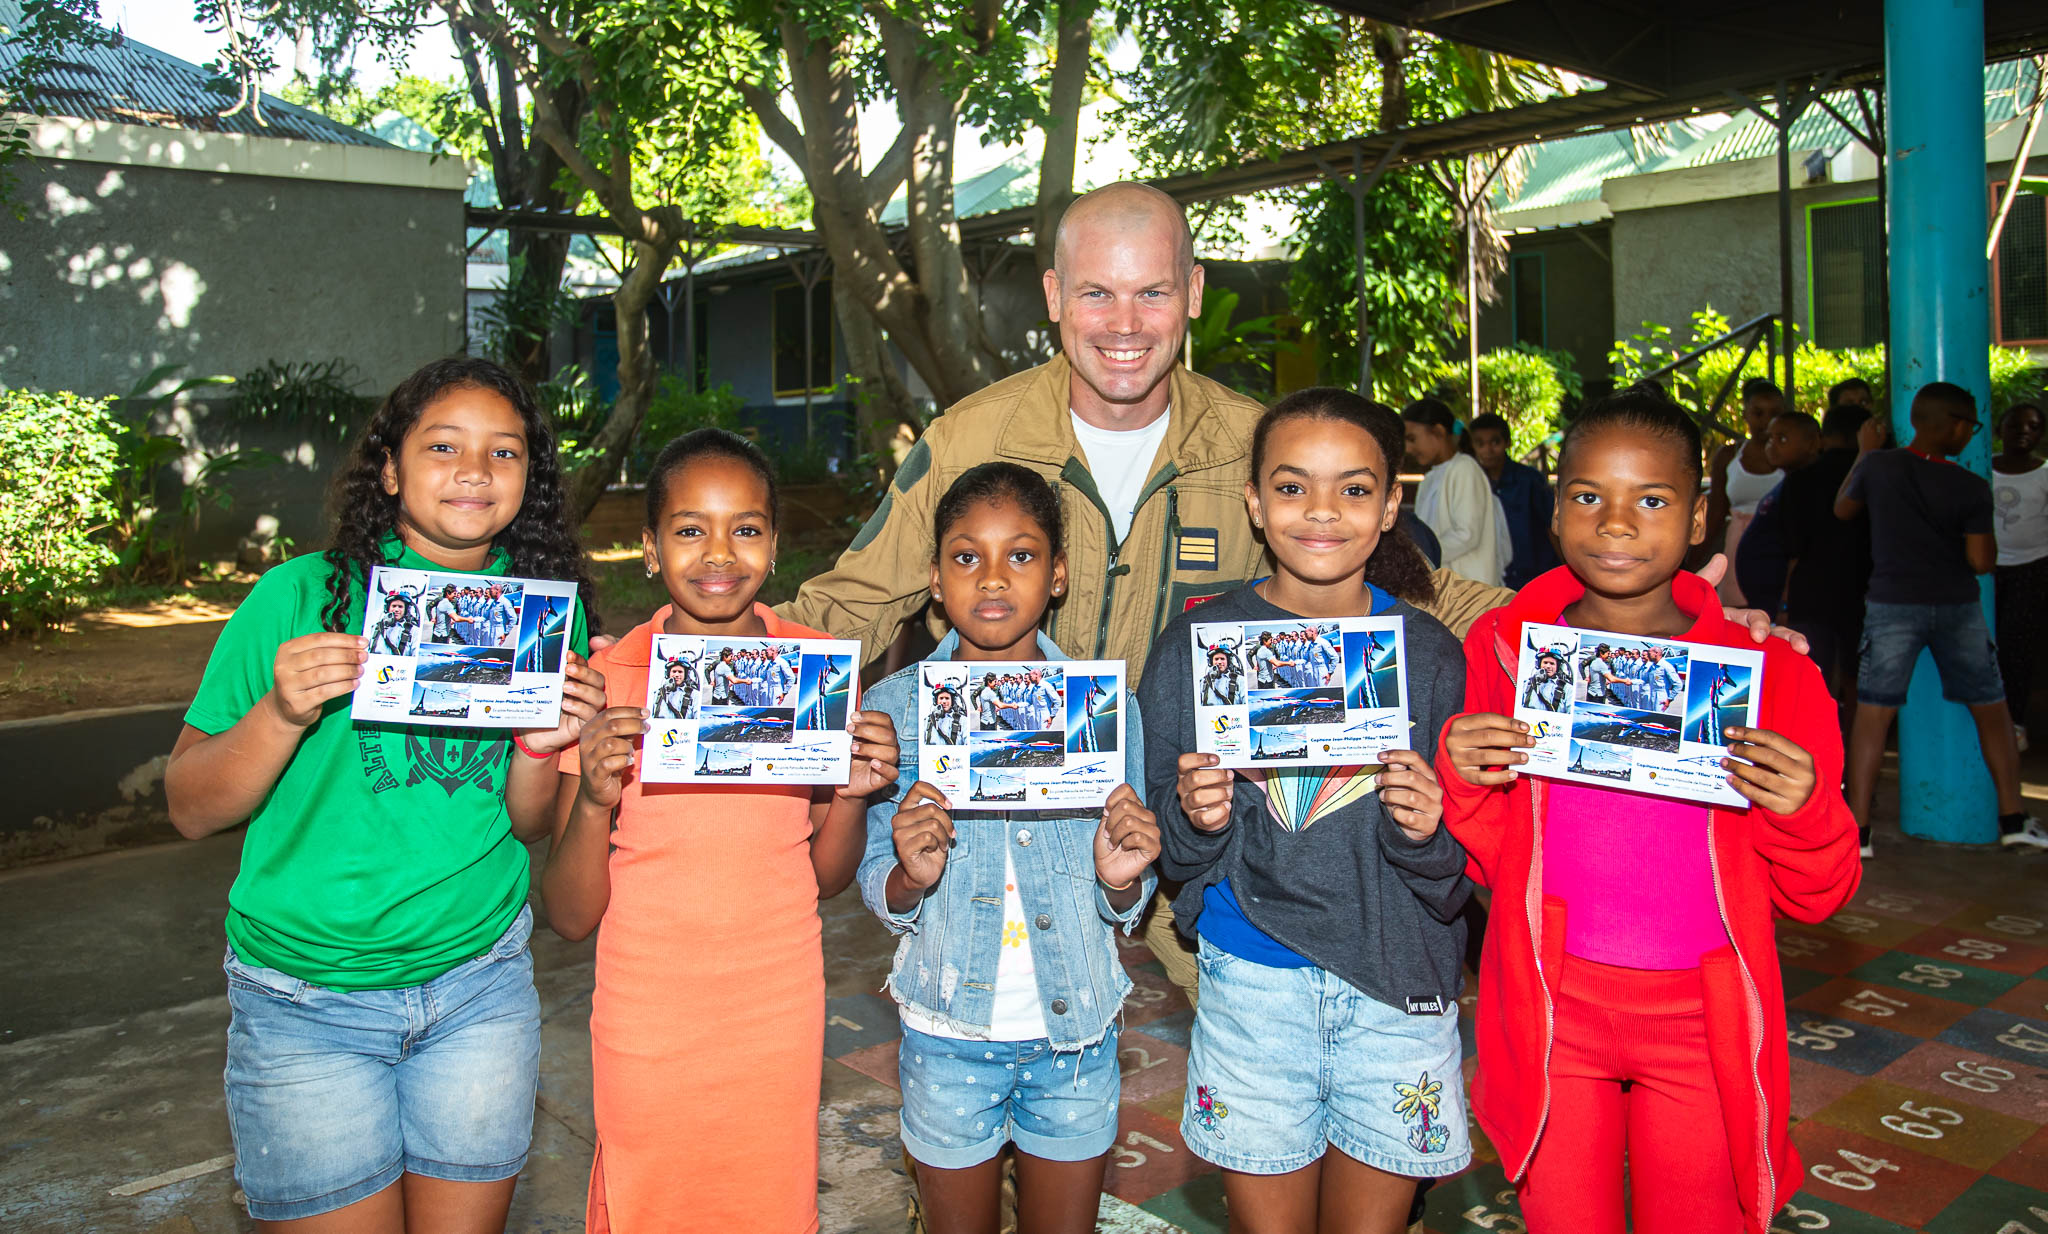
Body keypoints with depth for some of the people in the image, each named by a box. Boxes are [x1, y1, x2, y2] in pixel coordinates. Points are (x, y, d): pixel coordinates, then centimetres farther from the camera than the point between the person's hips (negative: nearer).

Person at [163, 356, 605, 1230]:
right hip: (306, 998, -2)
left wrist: (541, 743, -17)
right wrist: (282, 713, -23)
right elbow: (191, 810, -6)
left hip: (480, 982, 3)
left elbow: (532, 827, 3)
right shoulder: (302, 595, -10)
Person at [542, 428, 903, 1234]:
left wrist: (854, 794, -14)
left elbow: (826, 878, 5)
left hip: (780, 1016, 1)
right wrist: (594, 802, -23)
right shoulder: (607, 682, -9)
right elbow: (569, 916, -6)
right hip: (645, 1027, -1)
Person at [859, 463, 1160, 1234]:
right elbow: (878, 895, -2)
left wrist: (1121, 879, -20)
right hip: (948, 1033, 0)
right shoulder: (893, 708, -7)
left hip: (1077, 1031, 1)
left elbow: (1123, 912, 2)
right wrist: (913, 874, -24)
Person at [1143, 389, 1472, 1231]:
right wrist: (1195, 818, -20)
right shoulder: (1198, 645, -3)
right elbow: (1165, 851, 1)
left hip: (1398, 983, 1)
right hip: (1253, 986, 0)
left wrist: (1429, 836, -19)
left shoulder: (1429, 654, -2)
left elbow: (1461, 878, 2)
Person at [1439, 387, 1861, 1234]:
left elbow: (1815, 897, 0)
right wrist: (1460, 776, -15)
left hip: (1702, 1014, 0)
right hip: (1552, 1004, 1)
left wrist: (1802, 808, -20)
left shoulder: (1767, 668, -6)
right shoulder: (1502, 650, -3)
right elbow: (1486, 863, 4)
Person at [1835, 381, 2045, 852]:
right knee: (1991, 711, 16)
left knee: (1873, 713, 1)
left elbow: (1842, 509, 11)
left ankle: (1857, 828, -1)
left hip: (1892, 605, 0)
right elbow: (1982, 562, -7)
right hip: (1957, 607, 0)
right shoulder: (1971, 489, -9)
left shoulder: (1878, 465, -7)